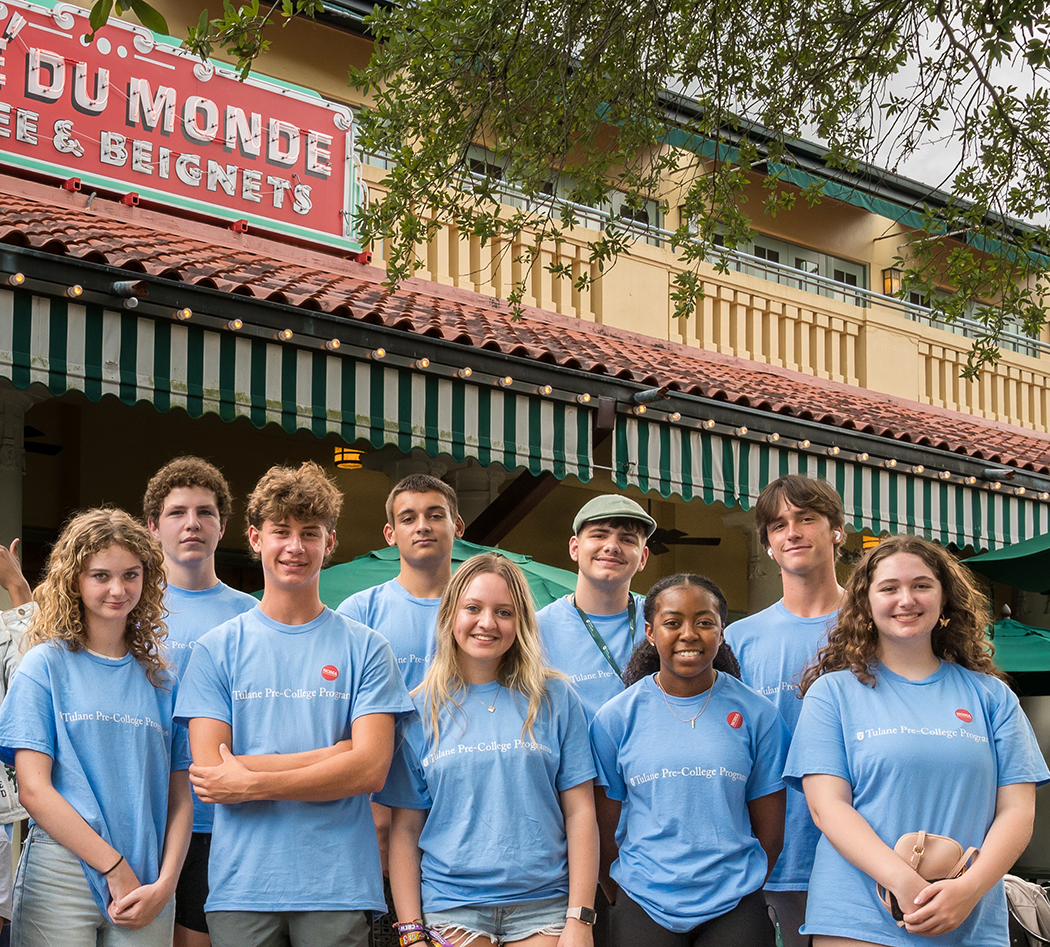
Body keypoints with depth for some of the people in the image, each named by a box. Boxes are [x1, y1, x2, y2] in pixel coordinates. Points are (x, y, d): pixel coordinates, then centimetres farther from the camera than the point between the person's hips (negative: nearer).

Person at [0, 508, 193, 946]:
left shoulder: (161, 679, 11)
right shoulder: (46, 665, 2)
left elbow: (180, 798, 10)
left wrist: (164, 884, -5)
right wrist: (116, 868, -9)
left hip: (147, 890, 3)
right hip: (62, 875, -3)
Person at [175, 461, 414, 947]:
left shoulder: (365, 648, 5)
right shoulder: (217, 648, 6)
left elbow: (371, 769, -4)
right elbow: (210, 771, -4)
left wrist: (252, 783, -10)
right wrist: (335, 755, -8)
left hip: (338, 887, 0)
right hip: (241, 886, 0)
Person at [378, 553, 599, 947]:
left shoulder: (555, 698, 4)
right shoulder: (421, 709, 5)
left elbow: (579, 812, 2)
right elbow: (405, 829, 4)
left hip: (542, 904, 0)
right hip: (450, 908, 0)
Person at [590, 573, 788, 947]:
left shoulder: (757, 715, 0)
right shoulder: (615, 719, 0)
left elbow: (769, 830, 4)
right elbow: (606, 829, 3)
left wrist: (742, 893, 1)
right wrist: (622, 902, 0)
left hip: (734, 909, 0)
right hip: (642, 909, 0)